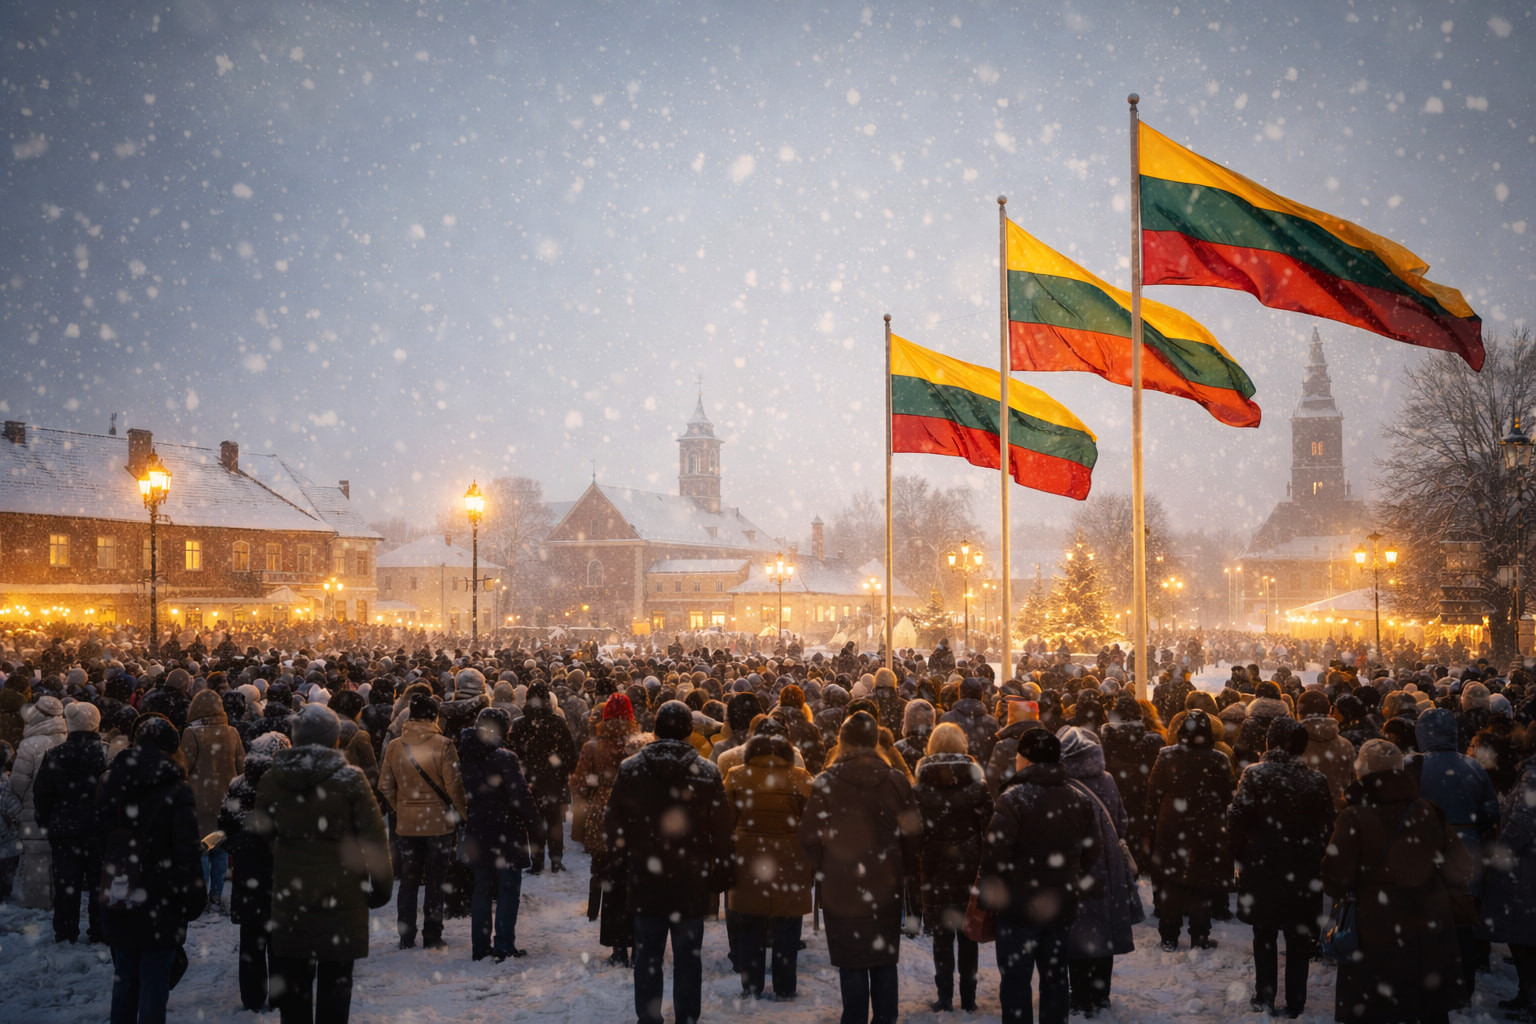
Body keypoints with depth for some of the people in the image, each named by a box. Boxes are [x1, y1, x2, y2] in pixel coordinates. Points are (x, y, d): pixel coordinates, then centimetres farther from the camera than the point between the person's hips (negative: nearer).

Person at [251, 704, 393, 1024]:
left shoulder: (270, 780, -1)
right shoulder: (351, 779, -9)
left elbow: (262, 830, 13)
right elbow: (375, 838, -8)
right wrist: (381, 885, 2)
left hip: (289, 898, 2)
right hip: (341, 898, -2)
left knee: (292, 982, 13)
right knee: (335, 982, 6)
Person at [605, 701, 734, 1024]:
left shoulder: (630, 769, -4)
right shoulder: (707, 773, -7)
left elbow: (613, 824, 1)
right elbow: (722, 831, -4)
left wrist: (622, 862, 14)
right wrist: (720, 873, 6)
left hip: (645, 880, 1)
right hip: (691, 882, -1)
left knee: (647, 955, 11)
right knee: (688, 957, 8)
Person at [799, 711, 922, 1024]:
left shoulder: (826, 783, -9)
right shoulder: (897, 781, -3)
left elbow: (810, 835, -6)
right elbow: (912, 832, 1)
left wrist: (822, 869, 10)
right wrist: (907, 872, 14)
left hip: (842, 886, -2)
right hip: (887, 885, 2)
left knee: (851, 964, 4)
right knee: (885, 961, 13)